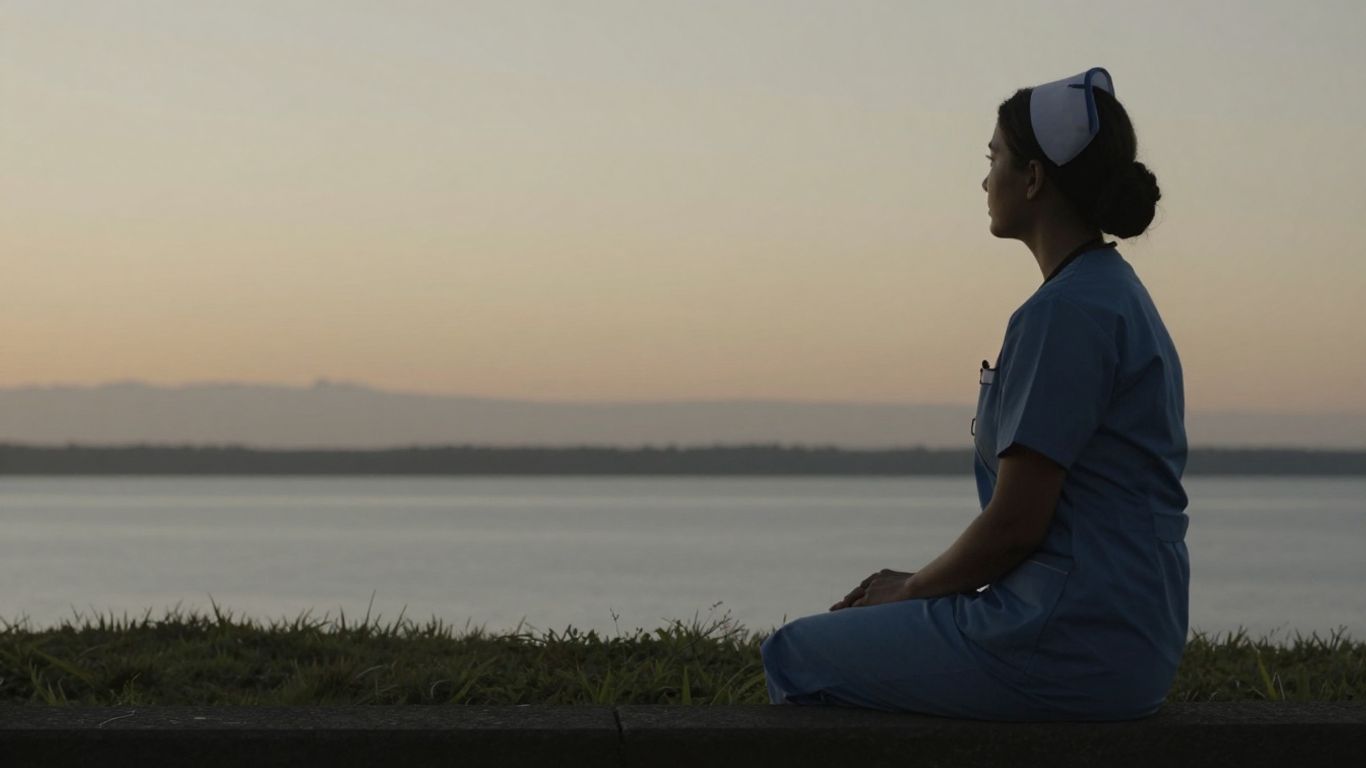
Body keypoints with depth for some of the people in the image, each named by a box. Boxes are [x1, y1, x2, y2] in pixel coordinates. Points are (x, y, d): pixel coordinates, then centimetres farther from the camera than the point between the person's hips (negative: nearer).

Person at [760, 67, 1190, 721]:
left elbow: (1013, 525, -18)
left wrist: (914, 588, -1)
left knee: (794, 658, 2)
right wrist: (917, 584, 13)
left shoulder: (1065, 312, -17)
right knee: (842, 638, 24)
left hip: (1068, 644, -10)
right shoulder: (1113, 296, 15)